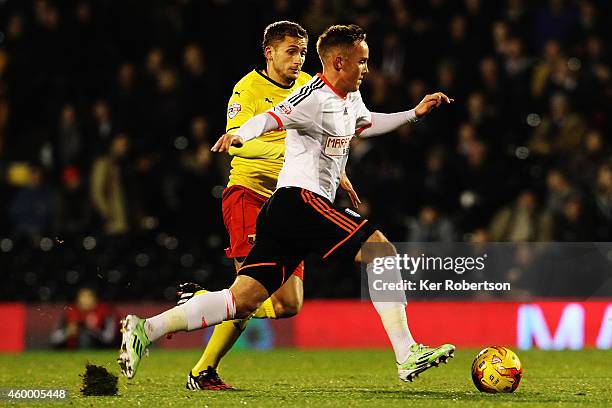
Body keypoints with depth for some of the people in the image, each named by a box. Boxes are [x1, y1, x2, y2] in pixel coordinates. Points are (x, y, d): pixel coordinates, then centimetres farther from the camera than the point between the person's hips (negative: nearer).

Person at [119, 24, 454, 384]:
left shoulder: (351, 98, 20)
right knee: (380, 247, -13)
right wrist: (240, 135, -47)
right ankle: (408, 356, -15)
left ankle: (146, 330, -3)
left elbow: (366, 125, 42)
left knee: (243, 300, 0)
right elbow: (273, 117, -28)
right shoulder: (316, 97, -11)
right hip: (301, 200, -10)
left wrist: (415, 113, 37)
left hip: (282, 213, 10)